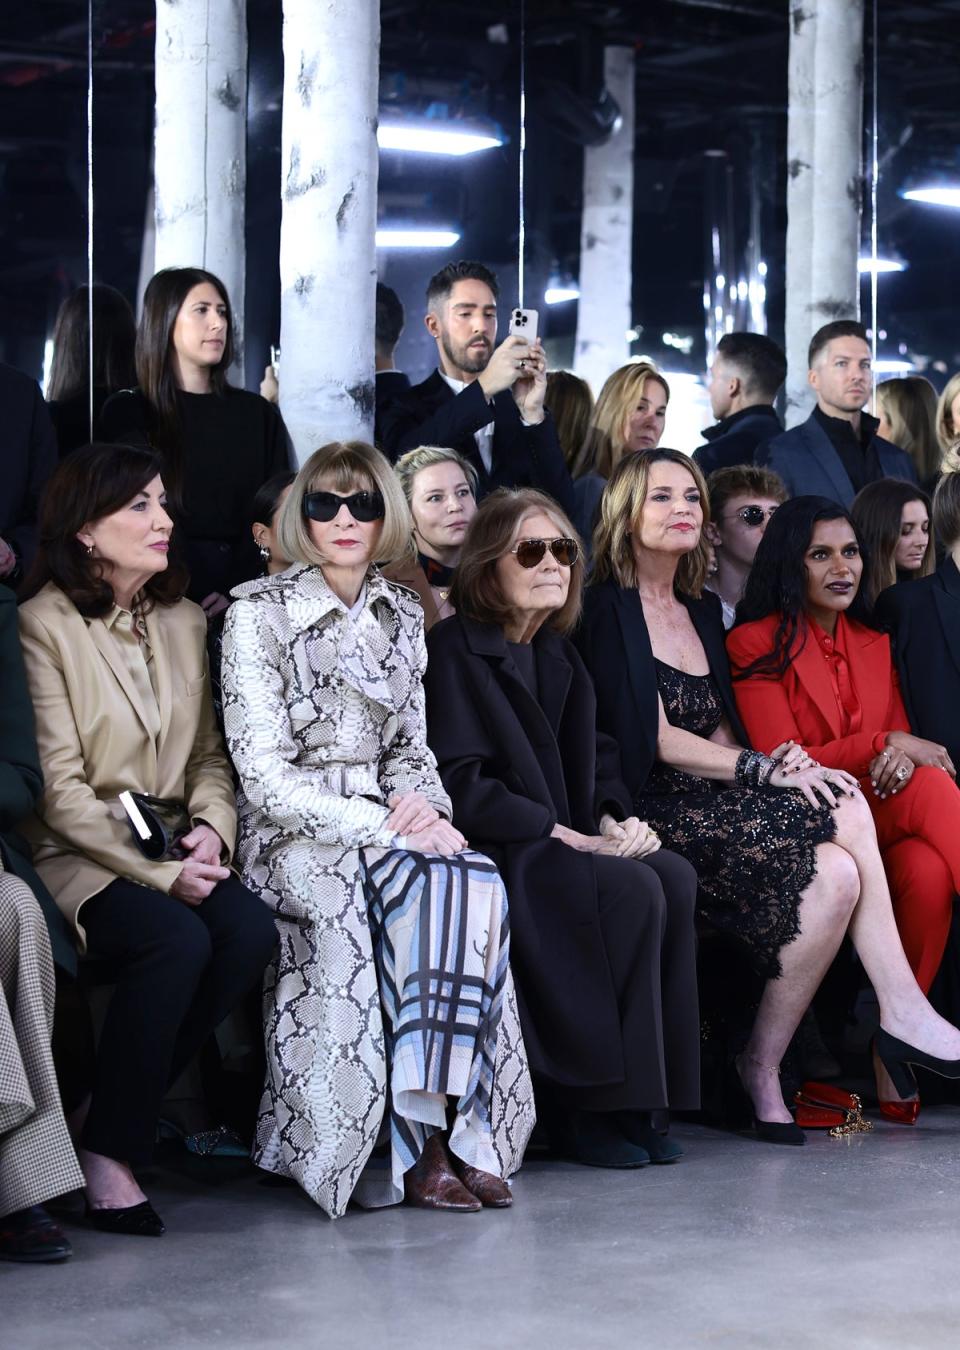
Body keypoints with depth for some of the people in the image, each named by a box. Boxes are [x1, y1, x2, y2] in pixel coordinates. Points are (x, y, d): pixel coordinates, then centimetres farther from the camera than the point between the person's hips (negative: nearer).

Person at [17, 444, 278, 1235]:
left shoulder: (182, 621, 14)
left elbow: (209, 755, 17)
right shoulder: (45, 624, -7)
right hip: (76, 854, -6)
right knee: (176, 939, -32)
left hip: (172, 844, 6)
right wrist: (158, 872, -18)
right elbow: (61, 788, -12)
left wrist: (209, 827, -5)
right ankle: (108, 1150, -14)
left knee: (251, 930, -23)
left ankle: (115, 1109, -7)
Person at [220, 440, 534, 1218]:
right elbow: (265, 775, -11)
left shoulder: (402, 615, 14)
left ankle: (444, 1130, -28)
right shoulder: (258, 614, -4)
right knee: (430, 888, -32)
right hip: (294, 836, -5)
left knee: (476, 885, -28)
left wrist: (422, 804, -6)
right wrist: (381, 827, -19)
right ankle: (420, 1147, -26)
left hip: (383, 826, 5)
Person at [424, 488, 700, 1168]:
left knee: (673, 875, -19)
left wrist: (614, 818, -3)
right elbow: (460, 785, -15)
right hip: (488, 852, -7)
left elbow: (595, 756, 20)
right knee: (629, 890, -28)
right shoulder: (455, 650, -6)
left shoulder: (557, 654, 18)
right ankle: (580, 1108, -19)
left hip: (561, 843, 7)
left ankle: (636, 1100, -16)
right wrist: (567, 836, -18)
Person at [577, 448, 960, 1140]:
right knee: (843, 807, -24)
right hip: (655, 815, -7)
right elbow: (652, 738, -11)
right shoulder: (610, 609, -3)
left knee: (837, 873, -21)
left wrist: (765, 764, -5)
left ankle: (764, 1063, -15)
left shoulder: (701, 610, 21)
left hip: (712, 803, 7)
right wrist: (761, 769, -17)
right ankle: (903, 1012, -16)